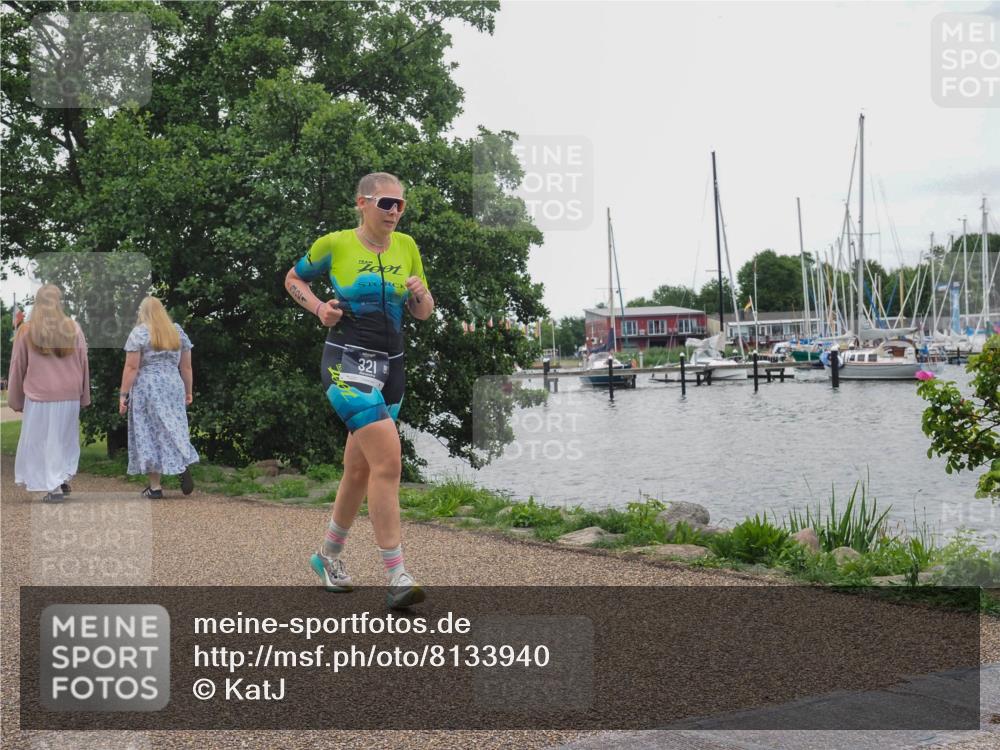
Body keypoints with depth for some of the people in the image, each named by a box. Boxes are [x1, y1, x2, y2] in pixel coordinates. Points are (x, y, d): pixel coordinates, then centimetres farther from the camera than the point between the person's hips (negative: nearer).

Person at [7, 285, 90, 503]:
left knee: (43, 440, 5)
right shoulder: (73, 328, -1)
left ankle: (54, 487, 2)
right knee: (65, 438, 18)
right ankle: (65, 478, 19)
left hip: (40, 395, -2)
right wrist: (84, 395, 14)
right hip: (70, 395, 2)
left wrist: (15, 399, 14)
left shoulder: (26, 330, -4)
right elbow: (83, 364, 4)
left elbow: (17, 367, 3)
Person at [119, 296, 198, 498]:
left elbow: (131, 367, -9)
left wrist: (123, 394, -6)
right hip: (174, 387, 4)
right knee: (173, 429, 10)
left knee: (150, 433, 1)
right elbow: (186, 366, 11)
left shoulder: (139, 333, -4)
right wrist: (189, 391, 18)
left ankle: (155, 486, 2)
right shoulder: (178, 332, 10)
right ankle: (184, 467, -13)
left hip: (147, 389, -4)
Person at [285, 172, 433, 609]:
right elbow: (293, 279, 12)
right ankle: (396, 576, -19)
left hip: (390, 366, 6)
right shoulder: (334, 245, -4)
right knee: (388, 458, -21)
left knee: (359, 469, 13)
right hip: (346, 362, -6)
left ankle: (329, 555, 34)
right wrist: (319, 308, -5)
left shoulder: (406, 247, 8)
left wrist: (419, 293, -10)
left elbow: (423, 313, 12)